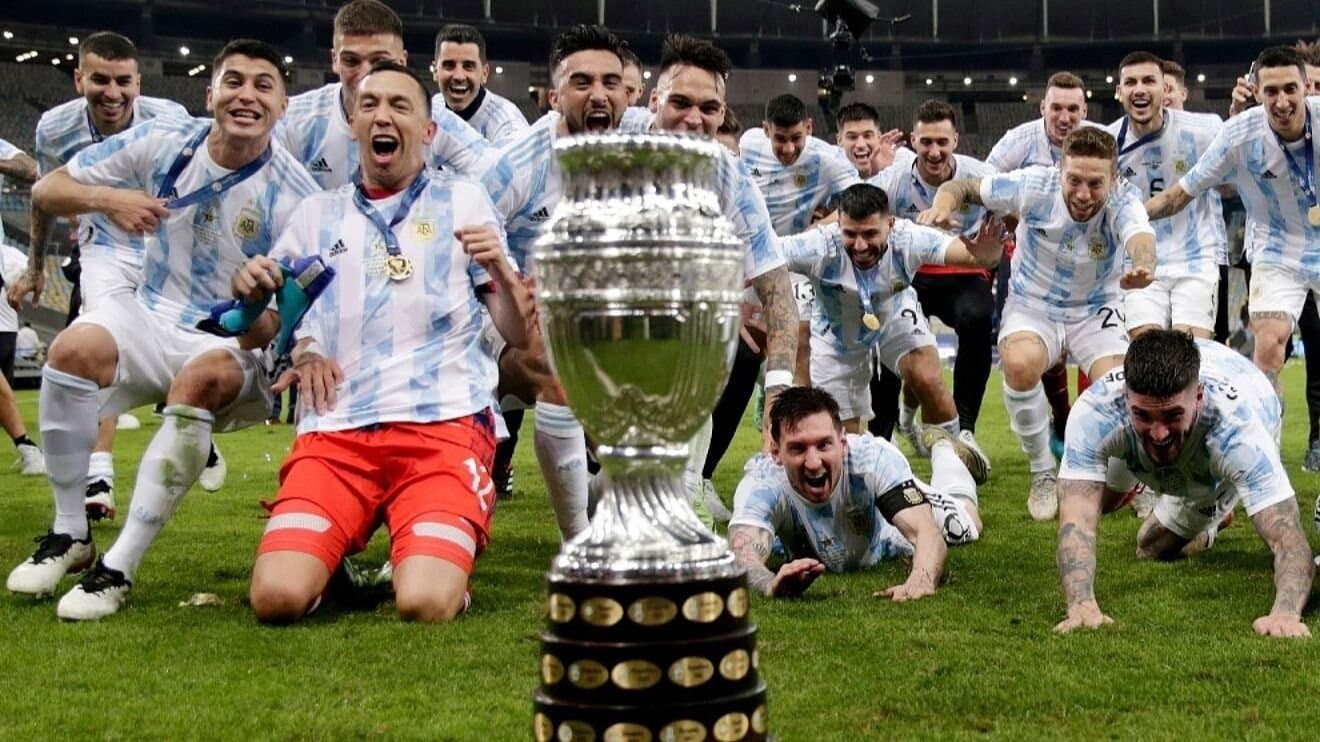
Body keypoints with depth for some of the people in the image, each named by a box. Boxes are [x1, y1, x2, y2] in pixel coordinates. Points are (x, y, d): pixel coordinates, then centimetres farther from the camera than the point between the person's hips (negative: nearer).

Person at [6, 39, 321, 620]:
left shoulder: (293, 196, -13)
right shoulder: (163, 142, -4)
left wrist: (263, 320, -34)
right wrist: (105, 198, -20)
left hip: (238, 346, -3)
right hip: (153, 316, 3)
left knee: (200, 379, -36)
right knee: (75, 347, -27)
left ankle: (119, 568, -28)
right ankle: (69, 535, -9)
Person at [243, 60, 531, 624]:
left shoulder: (462, 200, 13)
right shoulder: (317, 214, 19)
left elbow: (520, 336, 7)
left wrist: (500, 269, -13)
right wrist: (251, 293, 0)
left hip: (444, 425, -2)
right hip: (335, 431, 2)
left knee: (425, 605, -25)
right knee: (277, 598, -20)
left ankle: (441, 551, 10)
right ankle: (333, 554, 13)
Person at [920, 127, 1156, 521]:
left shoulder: (1123, 200, -24)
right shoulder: (1034, 186, -21)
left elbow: (1140, 235, -46)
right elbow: (964, 187, -10)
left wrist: (1142, 265, -71)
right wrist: (943, 204, -35)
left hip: (1096, 311, 0)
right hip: (1032, 307, 0)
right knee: (1020, 364, -33)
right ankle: (1043, 474, -9)